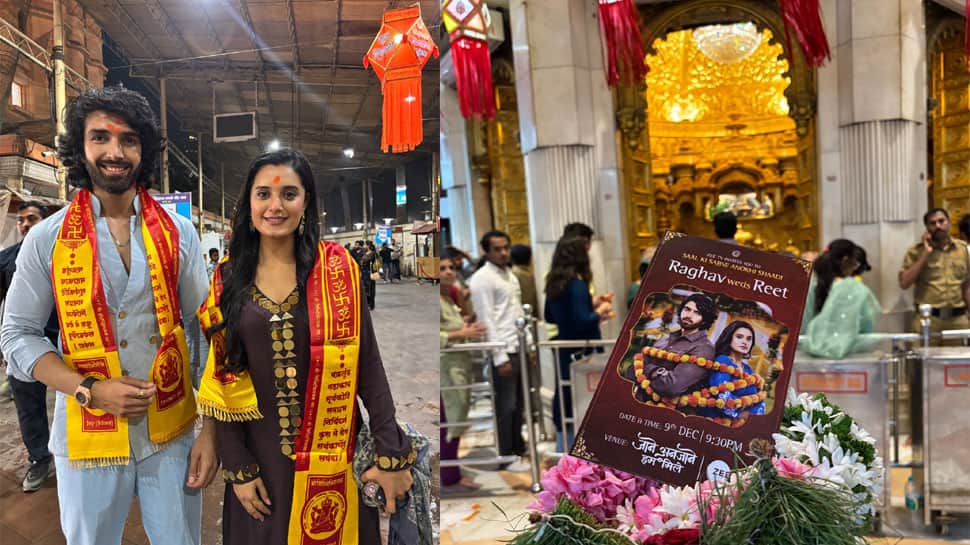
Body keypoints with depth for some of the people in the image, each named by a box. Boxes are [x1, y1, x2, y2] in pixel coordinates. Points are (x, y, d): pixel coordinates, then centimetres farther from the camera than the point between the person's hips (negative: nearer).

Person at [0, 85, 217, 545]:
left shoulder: (178, 232, 1)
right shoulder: (47, 239, -2)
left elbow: (205, 330, 2)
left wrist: (211, 429, -2)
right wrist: (90, 390, -15)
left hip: (172, 436, 1)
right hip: (88, 438, 0)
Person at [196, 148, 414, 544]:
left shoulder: (337, 269, -7)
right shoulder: (228, 280, -1)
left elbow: (368, 364, -7)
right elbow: (223, 378, 2)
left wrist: (392, 454, -10)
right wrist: (237, 468, -2)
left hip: (331, 453, -1)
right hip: (260, 456, 2)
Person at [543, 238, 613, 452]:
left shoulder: (554, 284, 6)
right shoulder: (577, 285, -18)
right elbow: (583, 322, -24)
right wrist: (599, 312, -5)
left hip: (564, 352, 8)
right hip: (581, 353, -8)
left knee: (565, 398, 15)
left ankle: (563, 449, 24)